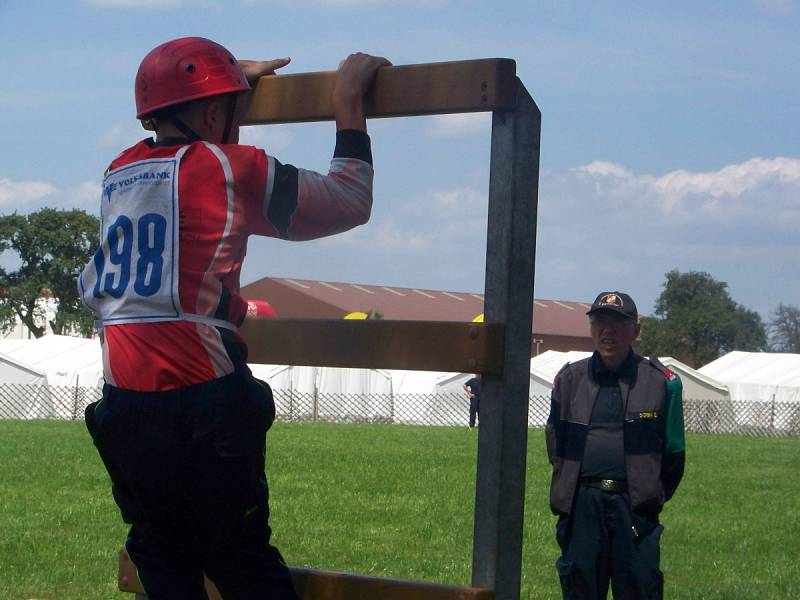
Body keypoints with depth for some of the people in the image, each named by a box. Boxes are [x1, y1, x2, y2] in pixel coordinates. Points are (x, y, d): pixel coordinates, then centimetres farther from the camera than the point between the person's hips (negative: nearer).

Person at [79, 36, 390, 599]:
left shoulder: (119, 173, 14)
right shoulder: (231, 168, -4)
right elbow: (348, 202, 5)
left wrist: (234, 77, 45)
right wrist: (349, 102, 15)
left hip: (123, 405, 5)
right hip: (202, 403, -5)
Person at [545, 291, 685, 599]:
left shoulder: (661, 382, 3)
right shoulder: (569, 379, 10)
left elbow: (673, 451, 7)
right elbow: (555, 444, 16)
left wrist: (654, 496, 6)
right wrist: (566, 492, 10)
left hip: (635, 506, -2)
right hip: (582, 505, 2)